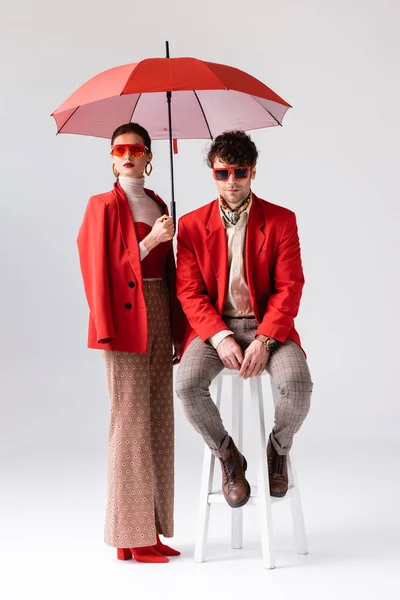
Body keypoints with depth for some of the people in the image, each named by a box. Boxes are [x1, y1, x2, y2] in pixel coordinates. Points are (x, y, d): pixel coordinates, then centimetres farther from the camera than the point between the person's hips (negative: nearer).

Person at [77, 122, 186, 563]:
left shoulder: (158, 205, 16)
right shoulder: (104, 205, -2)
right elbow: (100, 270, -9)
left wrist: (177, 329, 13)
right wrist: (150, 241, -16)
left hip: (160, 316, 7)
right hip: (127, 320, -7)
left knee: (159, 421, 8)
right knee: (131, 421, -6)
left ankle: (152, 530, 16)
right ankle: (130, 537, 1)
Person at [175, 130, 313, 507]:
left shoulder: (281, 220, 0)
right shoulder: (192, 225, 3)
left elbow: (289, 287, -5)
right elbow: (189, 291, -2)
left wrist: (263, 341, -19)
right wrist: (220, 337, -18)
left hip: (267, 325, 0)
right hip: (213, 325, 1)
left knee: (298, 384, -29)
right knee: (187, 385, -28)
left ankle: (277, 450, 6)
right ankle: (228, 457, 1)